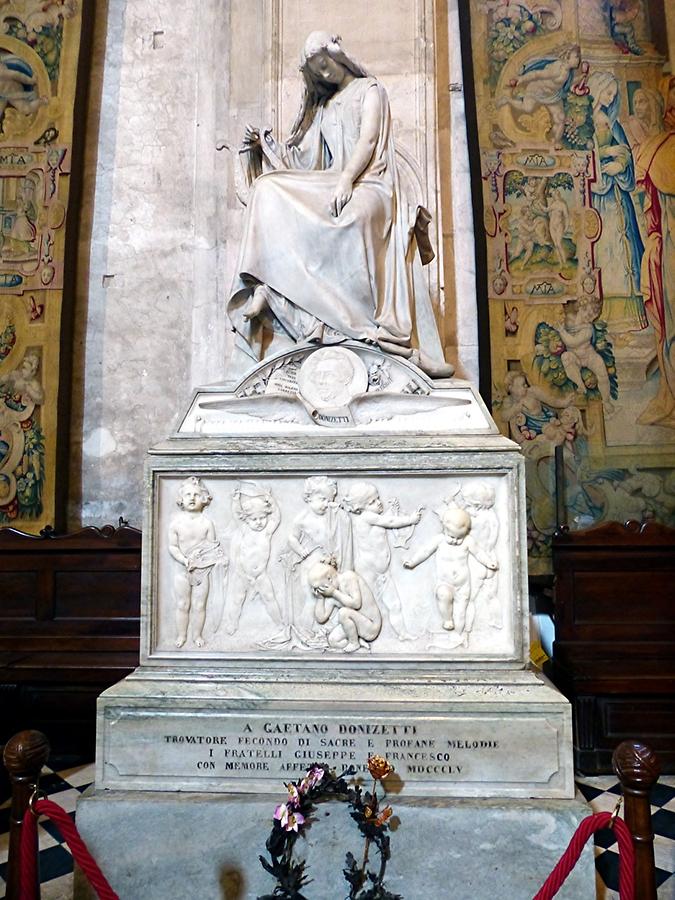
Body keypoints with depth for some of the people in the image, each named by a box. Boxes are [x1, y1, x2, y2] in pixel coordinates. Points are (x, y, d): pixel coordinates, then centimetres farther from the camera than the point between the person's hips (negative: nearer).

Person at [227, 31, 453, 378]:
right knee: (268, 190, -20)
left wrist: (346, 180, -20)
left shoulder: (369, 90, 14)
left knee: (352, 215, -40)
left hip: (367, 185, -5)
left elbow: (368, 140, -4)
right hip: (331, 186, 5)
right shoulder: (322, 105, 30)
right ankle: (266, 288, -32)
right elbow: (301, 157, 25)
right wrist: (264, 145, 11)